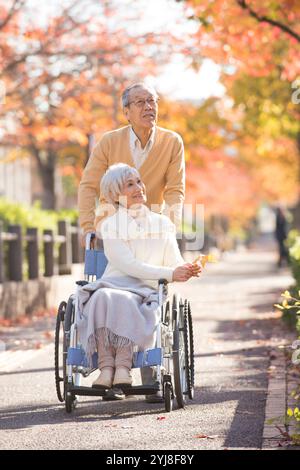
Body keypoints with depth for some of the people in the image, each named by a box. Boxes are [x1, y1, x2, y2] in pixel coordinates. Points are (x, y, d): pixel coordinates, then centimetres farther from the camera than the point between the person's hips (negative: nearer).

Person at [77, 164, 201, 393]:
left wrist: (190, 269, -17)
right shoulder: (110, 226, 9)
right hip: (112, 285, 0)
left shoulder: (162, 223, 17)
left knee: (125, 301, -36)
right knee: (102, 297, -36)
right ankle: (106, 366, -39)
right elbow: (127, 265, -5)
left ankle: (123, 366, -40)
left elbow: (175, 262, 9)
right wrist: (170, 274, -16)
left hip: (144, 292, 0)